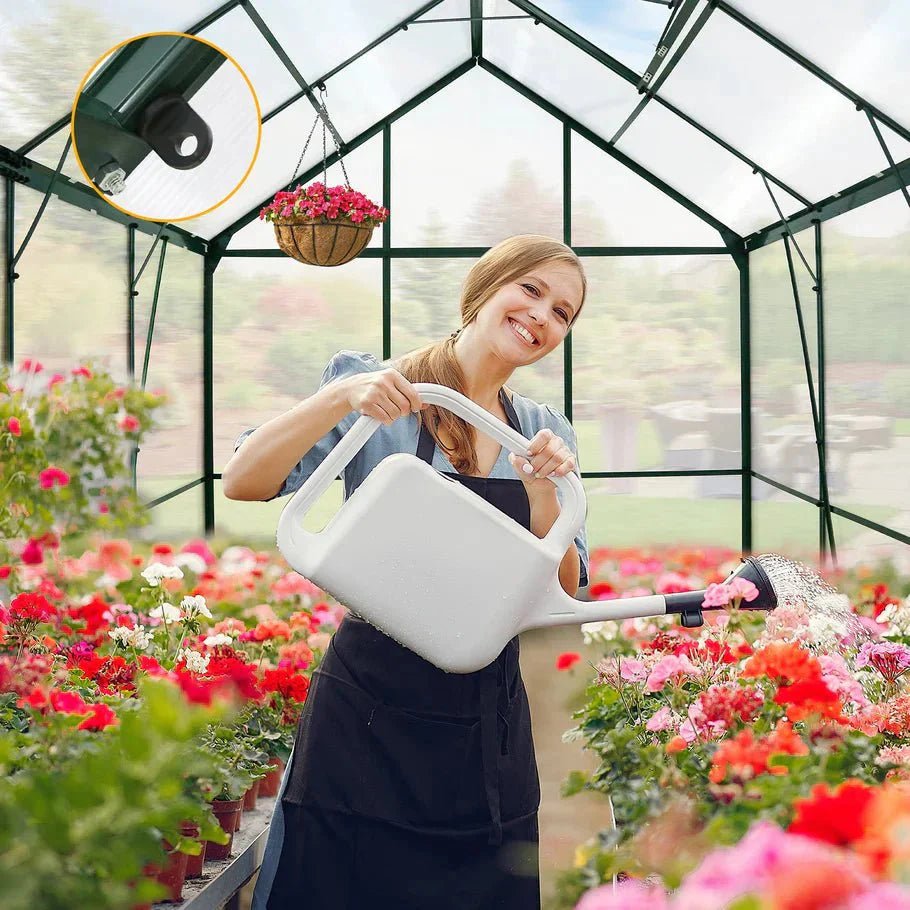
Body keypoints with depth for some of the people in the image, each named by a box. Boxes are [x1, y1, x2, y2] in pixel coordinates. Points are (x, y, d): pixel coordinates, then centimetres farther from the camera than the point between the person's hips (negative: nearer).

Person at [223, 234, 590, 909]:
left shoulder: (545, 434, 8)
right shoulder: (374, 391, -4)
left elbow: (564, 593, 2)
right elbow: (243, 484, -12)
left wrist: (543, 489, -14)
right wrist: (342, 397, -24)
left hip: (489, 723, 4)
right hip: (369, 714, -3)